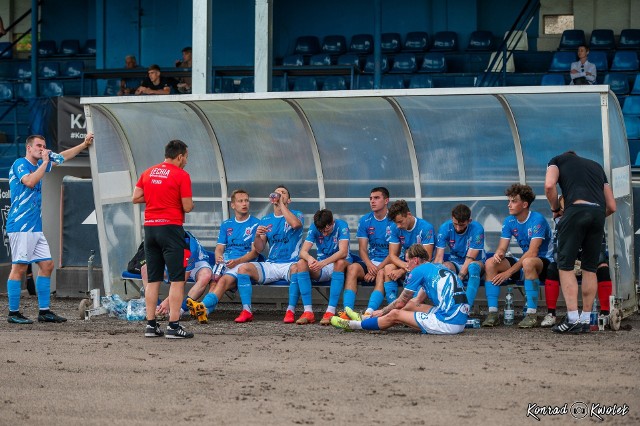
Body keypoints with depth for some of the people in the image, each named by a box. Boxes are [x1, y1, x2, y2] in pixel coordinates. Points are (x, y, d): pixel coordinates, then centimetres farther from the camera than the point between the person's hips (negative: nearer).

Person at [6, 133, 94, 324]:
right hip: (20, 227, -9)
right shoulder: (20, 164, -7)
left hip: (35, 228, 9)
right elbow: (30, 181, -26)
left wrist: (84, 144, 30)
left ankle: (44, 311, 11)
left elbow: (62, 157, 32)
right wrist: (45, 161, -16)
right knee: (19, 268, -8)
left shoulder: (38, 165, 18)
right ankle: (13, 313, -4)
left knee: (47, 265, 7)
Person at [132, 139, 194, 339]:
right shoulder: (181, 175, -7)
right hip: (170, 228, -6)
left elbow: (135, 198, 9)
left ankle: (151, 324, 10)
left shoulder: (148, 173, 10)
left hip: (149, 227, 6)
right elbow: (187, 207, -9)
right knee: (177, 279, -3)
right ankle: (173, 326, -9)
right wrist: (188, 202, 13)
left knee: (153, 279, 11)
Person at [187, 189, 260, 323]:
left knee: (224, 280, -33)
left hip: (244, 262, -4)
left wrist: (237, 261, -17)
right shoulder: (226, 225, 22)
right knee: (215, 281, -29)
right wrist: (219, 258, -10)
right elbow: (219, 248, 16)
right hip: (225, 262, 4)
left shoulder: (255, 224, 7)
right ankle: (205, 311, -52)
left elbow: (255, 252, -2)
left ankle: (203, 306, -57)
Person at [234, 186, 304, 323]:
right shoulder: (265, 220, 18)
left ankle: (290, 311, -36)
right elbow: (259, 249, 13)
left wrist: (281, 204, -11)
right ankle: (246, 311, -26)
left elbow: (295, 224, -20)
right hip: (270, 264, 4)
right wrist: (257, 236, -10)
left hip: (290, 264, -4)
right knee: (243, 268, -21)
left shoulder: (297, 215, 7)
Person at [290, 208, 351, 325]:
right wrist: (309, 258, -39)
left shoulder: (341, 225, -15)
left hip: (339, 266, -4)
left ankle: (331, 311, -42)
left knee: (340, 262, -37)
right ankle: (308, 311, -30)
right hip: (321, 271, 4)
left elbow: (343, 252, -29)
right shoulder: (314, 228, -5)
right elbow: (303, 251, -14)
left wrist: (324, 262, -44)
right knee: (301, 263, -23)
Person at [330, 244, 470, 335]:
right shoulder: (436, 267, 23)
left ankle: (352, 325, 20)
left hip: (448, 323, -9)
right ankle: (366, 318, 37)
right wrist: (383, 312, 35)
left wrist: (382, 312, 25)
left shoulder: (419, 270, -3)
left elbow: (400, 302, 6)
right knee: (411, 306, 25)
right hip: (461, 319, 9)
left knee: (394, 315, 4)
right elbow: (418, 301, 31)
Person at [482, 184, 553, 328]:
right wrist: (498, 254, -27)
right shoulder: (509, 221, 3)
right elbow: (502, 248, 0)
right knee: (490, 263, -14)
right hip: (523, 261, 7)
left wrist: (509, 272, -28)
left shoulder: (537, 220, -19)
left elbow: (532, 253, -25)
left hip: (545, 262, -7)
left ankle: (532, 315, -37)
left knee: (528, 262, -41)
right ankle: (493, 313, -17)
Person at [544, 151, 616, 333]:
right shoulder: (597, 166, 33)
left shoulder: (558, 160, 22)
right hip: (599, 212, 4)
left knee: (565, 266, 1)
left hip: (576, 209, -4)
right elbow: (611, 206, 25)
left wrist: (555, 209, 14)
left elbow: (549, 185, -1)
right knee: (590, 268, 13)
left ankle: (573, 319, -10)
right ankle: (586, 319, 12)